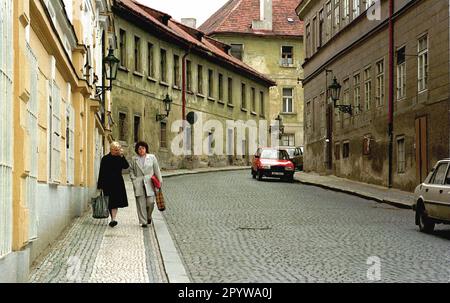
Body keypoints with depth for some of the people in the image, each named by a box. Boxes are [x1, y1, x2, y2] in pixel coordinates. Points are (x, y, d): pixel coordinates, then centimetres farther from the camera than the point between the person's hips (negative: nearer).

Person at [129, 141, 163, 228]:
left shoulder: (152, 157, 7)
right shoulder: (134, 159, 10)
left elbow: (157, 170, 9)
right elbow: (131, 170, 17)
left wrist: (160, 180, 4)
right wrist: (133, 179, 3)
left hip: (149, 183, -1)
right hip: (138, 184, 1)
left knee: (150, 202, -7)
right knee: (141, 203, -2)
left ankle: (149, 216, 21)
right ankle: (143, 222, 5)